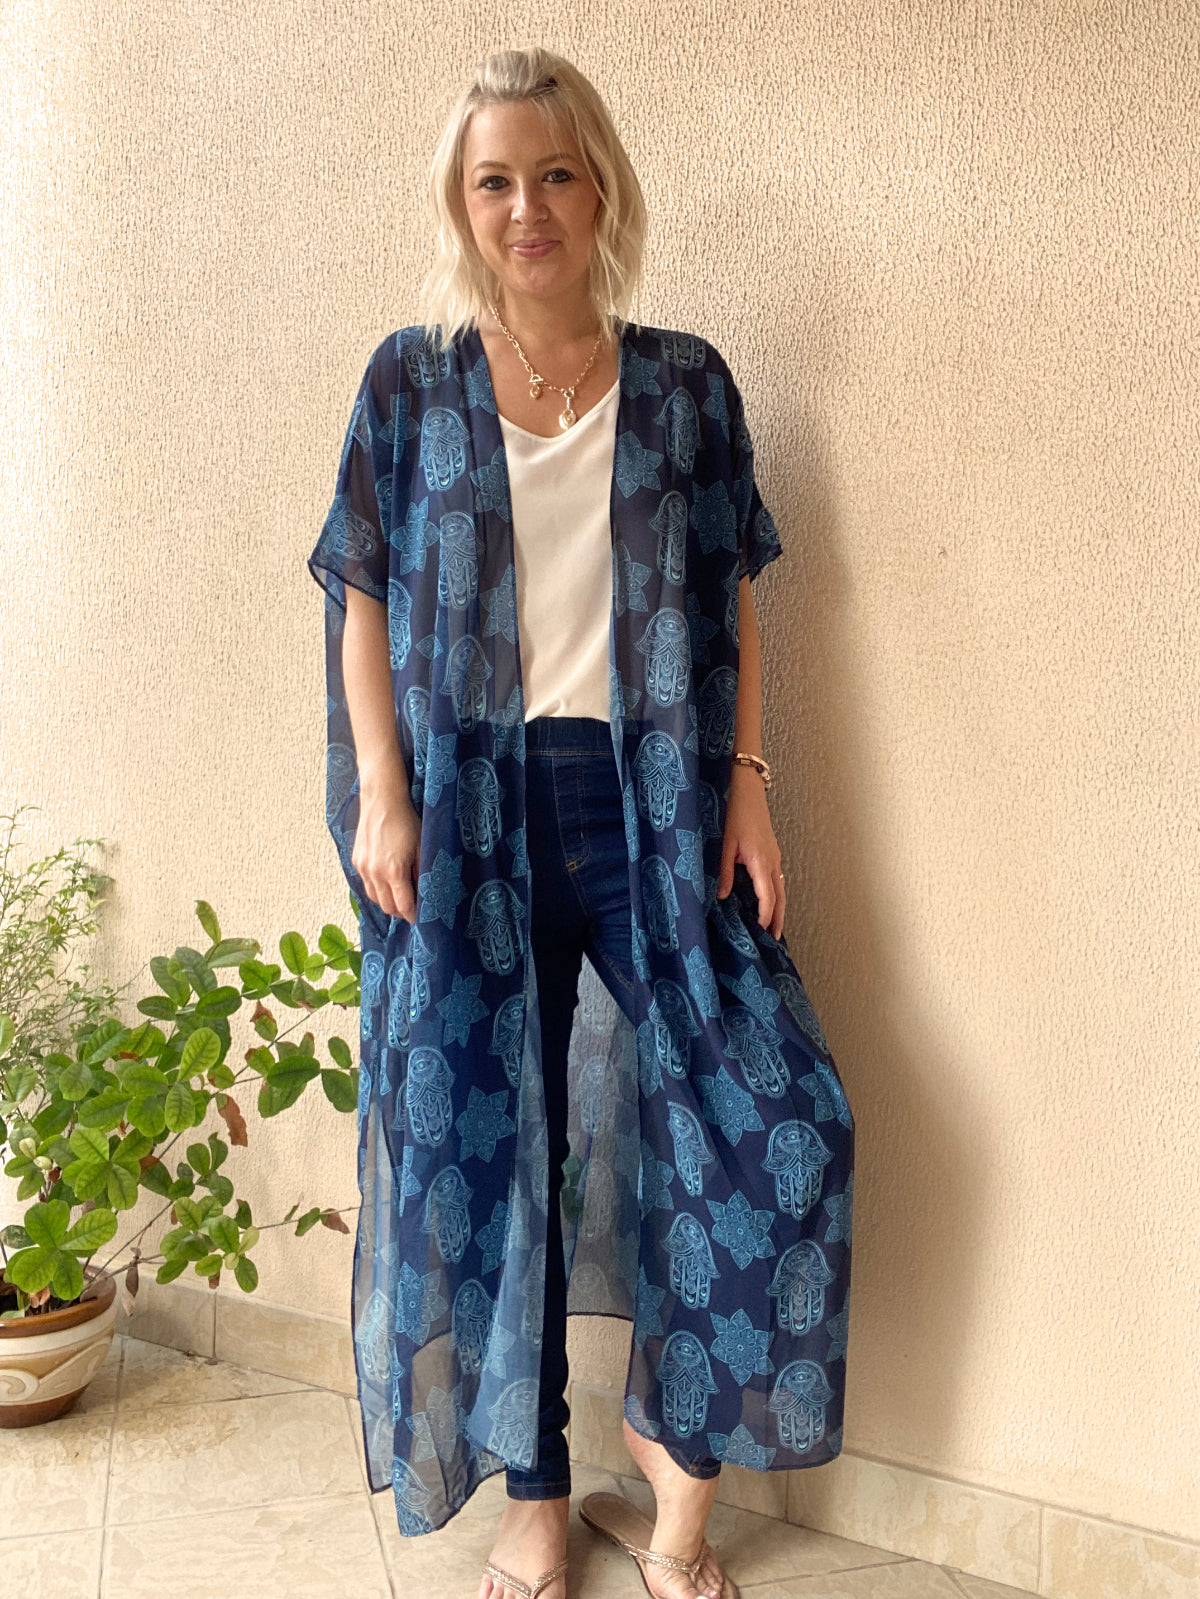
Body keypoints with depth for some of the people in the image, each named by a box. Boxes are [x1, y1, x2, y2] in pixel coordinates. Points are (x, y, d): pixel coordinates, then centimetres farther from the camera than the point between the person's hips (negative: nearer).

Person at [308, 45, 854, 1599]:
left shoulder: (685, 382, 6)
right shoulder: (411, 380, 5)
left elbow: (731, 601, 7)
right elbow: (366, 600, 4)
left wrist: (746, 784, -1)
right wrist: (381, 795, -5)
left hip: (651, 803, 1)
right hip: (473, 812, 0)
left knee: (766, 1111, -6)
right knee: (483, 1139, 4)